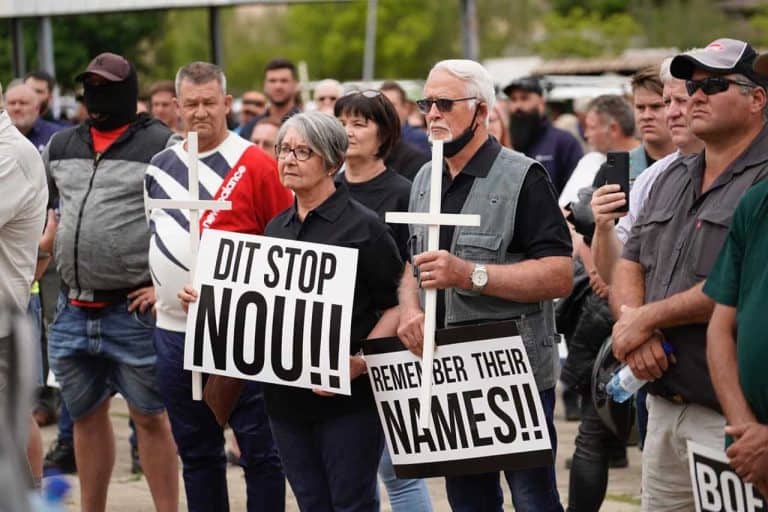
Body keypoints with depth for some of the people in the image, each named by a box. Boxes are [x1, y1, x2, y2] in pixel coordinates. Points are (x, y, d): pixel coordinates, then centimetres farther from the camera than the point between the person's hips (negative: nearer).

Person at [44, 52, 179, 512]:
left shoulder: (162, 146, -5)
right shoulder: (61, 146, 12)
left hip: (134, 309, -5)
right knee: (87, 415, 13)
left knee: (150, 417, 0)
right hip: (73, 309, 6)